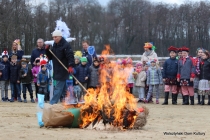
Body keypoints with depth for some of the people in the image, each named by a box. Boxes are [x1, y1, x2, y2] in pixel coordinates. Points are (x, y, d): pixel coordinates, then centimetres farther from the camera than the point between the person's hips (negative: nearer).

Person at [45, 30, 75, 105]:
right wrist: (47, 50, 1)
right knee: (63, 88, 15)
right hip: (57, 70, 9)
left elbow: (70, 56, -20)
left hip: (63, 70, -9)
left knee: (58, 88, -8)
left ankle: (52, 103, -11)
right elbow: (50, 57, 18)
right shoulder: (55, 45, 15)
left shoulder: (66, 45, -12)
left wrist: (70, 66, -33)